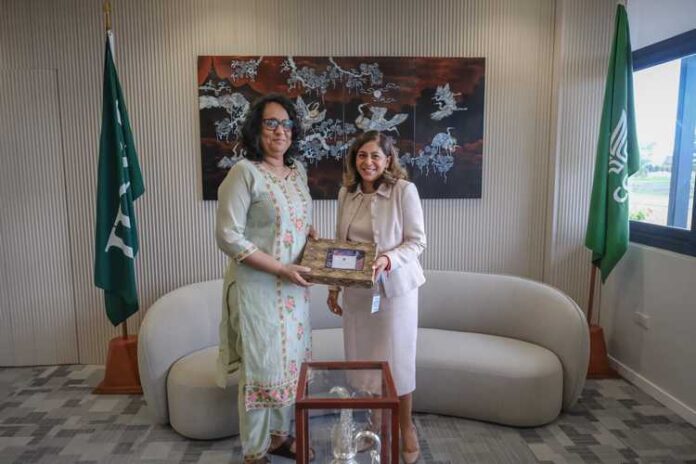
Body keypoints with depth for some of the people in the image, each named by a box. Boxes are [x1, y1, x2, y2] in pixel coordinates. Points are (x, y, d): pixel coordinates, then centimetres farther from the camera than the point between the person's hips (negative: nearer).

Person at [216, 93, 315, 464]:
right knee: (261, 368, 5)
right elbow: (228, 237, -19)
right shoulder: (244, 173, -14)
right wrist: (281, 269, -20)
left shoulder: (298, 170, 8)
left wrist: (313, 239, 0)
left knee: (290, 361, 17)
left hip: (294, 287, 7)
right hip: (258, 288, -7)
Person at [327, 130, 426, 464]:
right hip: (356, 290, 5)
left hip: (394, 287, -4)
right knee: (362, 359, 14)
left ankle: (406, 429, 28)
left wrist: (387, 259, -28)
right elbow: (340, 245, 10)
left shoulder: (404, 190, -12)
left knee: (396, 359, 6)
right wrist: (333, 287, 10)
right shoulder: (346, 192, 3)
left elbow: (416, 241, -10)